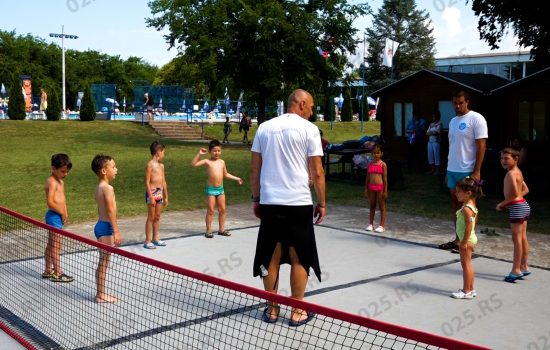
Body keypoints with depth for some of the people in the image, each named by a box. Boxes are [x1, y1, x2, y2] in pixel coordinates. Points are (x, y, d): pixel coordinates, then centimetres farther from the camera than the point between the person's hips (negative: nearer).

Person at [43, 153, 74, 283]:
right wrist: (62, 213, -15)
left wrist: (64, 213, 2)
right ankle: (57, 274, 1)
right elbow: (50, 202, -24)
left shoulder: (61, 182, 14)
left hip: (58, 216, 10)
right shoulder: (52, 182, -16)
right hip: (54, 216, -10)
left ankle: (48, 271, 25)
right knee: (56, 245, -4)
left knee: (51, 245, 16)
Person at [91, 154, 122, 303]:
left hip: (101, 225, 10)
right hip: (106, 227, -10)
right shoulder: (108, 188, -17)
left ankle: (101, 293, 22)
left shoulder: (99, 187, 13)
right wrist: (116, 231, -19)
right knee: (104, 263, -2)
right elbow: (110, 211, -21)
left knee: (103, 263, 15)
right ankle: (100, 295, 6)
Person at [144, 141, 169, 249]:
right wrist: (151, 197, -18)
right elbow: (147, 182, -14)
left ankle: (155, 238, 23)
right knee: (151, 217, -2)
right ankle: (147, 241, 4)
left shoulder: (161, 165, 13)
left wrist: (166, 196, 17)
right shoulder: (150, 164, -11)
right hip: (152, 192, -7)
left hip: (160, 192, 7)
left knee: (157, 217, 13)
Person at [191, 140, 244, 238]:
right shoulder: (207, 162, -6)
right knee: (210, 210, -1)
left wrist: (236, 178, 18)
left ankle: (221, 229, 19)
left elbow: (226, 174, 20)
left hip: (220, 189, 5)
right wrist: (199, 154, -22)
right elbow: (194, 164, -17)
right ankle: (209, 230, 7)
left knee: (222, 210, 8)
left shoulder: (221, 162, 7)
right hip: (211, 189, -5)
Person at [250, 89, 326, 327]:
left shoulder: (264, 127, 8)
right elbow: (317, 172, -6)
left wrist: (256, 199, 17)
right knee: (299, 258, 7)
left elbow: (254, 169, 9)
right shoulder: (309, 129, -4)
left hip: (269, 203, 4)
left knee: (271, 258, 10)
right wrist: (322, 203, 3)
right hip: (298, 204, -4)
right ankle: (297, 312, 14)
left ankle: (272, 309, 18)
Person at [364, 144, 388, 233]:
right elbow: (367, 177, 11)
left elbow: (385, 178, -5)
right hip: (371, 187, 4)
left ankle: (382, 225, 8)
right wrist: (366, 189, 8)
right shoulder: (370, 164, 7)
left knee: (382, 207, 3)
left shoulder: (383, 164, -5)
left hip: (380, 187, -4)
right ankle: (371, 224, 20)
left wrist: (385, 191, -8)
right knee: (372, 206, 12)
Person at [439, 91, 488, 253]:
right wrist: (448, 170, 16)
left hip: (467, 171, -7)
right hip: (452, 170, 7)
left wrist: (476, 171, -17)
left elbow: (481, 146, -12)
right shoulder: (453, 121, 14)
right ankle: (458, 238, 18)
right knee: (455, 202, 10)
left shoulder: (476, 119, -8)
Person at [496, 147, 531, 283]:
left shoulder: (511, 173, -17)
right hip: (523, 205, 10)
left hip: (517, 208, -10)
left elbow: (515, 193, -25)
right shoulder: (518, 172, 12)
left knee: (517, 239, -4)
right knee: (523, 238, 13)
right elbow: (525, 190, 19)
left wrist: (502, 204, -14)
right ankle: (523, 267, 21)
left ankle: (516, 270, 1)